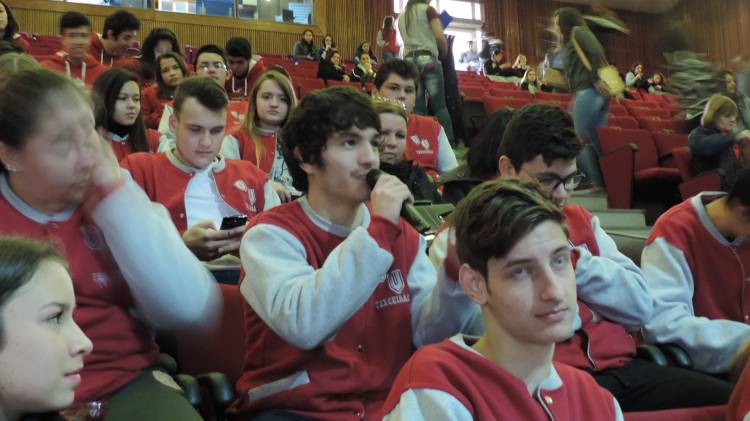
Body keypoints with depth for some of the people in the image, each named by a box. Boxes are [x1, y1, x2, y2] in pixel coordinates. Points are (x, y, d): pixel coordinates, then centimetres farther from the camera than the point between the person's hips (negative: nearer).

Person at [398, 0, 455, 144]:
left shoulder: (402, 16, 20)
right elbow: (440, 36, -6)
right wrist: (445, 53, 8)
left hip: (409, 61, 5)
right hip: (428, 59, -4)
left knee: (417, 107, 2)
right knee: (439, 105, -4)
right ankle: (449, 144, -7)